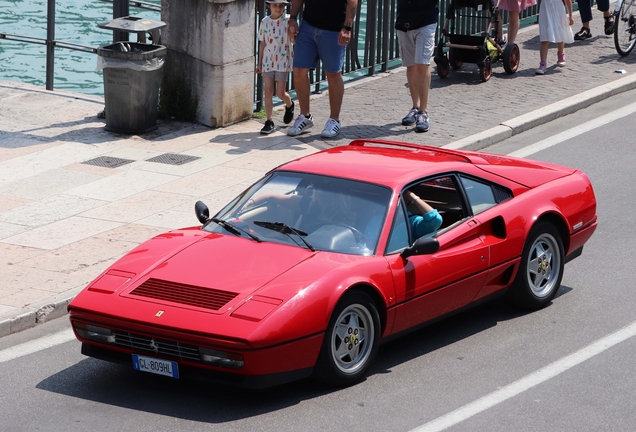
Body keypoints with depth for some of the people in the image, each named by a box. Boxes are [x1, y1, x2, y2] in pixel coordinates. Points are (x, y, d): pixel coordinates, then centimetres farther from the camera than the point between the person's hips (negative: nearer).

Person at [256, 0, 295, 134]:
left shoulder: (288, 20, -6)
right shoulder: (265, 22, 5)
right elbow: (262, 43, 11)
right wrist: (259, 63, 13)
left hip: (283, 61, -3)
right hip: (268, 61, 3)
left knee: (280, 93, 2)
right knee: (268, 91, -1)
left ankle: (289, 105, 36)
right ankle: (269, 122, 4)